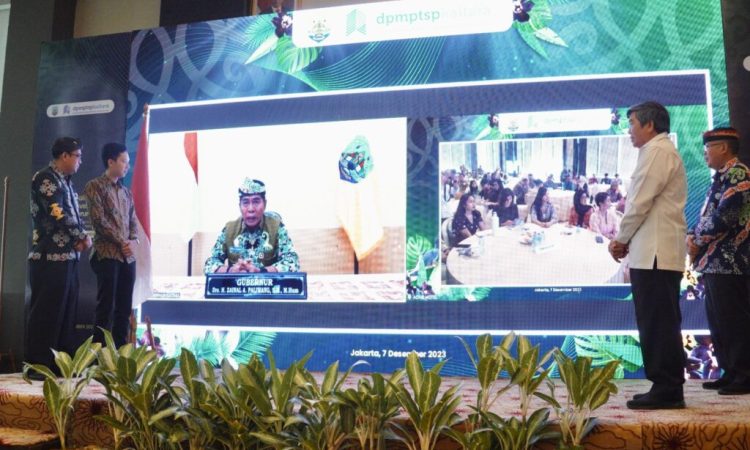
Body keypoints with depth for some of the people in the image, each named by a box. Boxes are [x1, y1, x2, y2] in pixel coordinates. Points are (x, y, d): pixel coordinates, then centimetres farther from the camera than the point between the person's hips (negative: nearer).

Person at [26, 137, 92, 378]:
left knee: (67, 310, 10)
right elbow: (58, 214, -17)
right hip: (50, 257, -9)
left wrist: (80, 238, -3)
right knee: (45, 311, -5)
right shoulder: (45, 178, -8)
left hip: (68, 256, 9)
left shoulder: (66, 182, 19)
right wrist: (83, 237, -7)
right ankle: (38, 366, 1)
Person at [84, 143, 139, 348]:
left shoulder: (126, 192, 19)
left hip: (128, 256, 7)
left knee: (124, 307, 6)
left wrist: (133, 240, -3)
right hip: (107, 254, -6)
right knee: (106, 306, -6)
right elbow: (99, 219, -10)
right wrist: (121, 242, -10)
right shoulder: (95, 186, -2)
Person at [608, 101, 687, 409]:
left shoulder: (656, 150, -8)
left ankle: (667, 391, -2)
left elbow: (641, 201, -14)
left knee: (658, 324, -7)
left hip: (655, 253, -10)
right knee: (659, 323, 11)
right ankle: (667, 389, 15)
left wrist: (620, 238, -3)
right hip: (657, 252, 10)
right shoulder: (661, 151, 23)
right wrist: (628, 239, 14)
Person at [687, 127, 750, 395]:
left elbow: (724, 216, -19)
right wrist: (694, 238, 2)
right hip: (714, 261, 10)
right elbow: (709, 215, 21)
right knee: (718, 321, 13)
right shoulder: (721, 178, 20)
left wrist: (698, 241, -9)